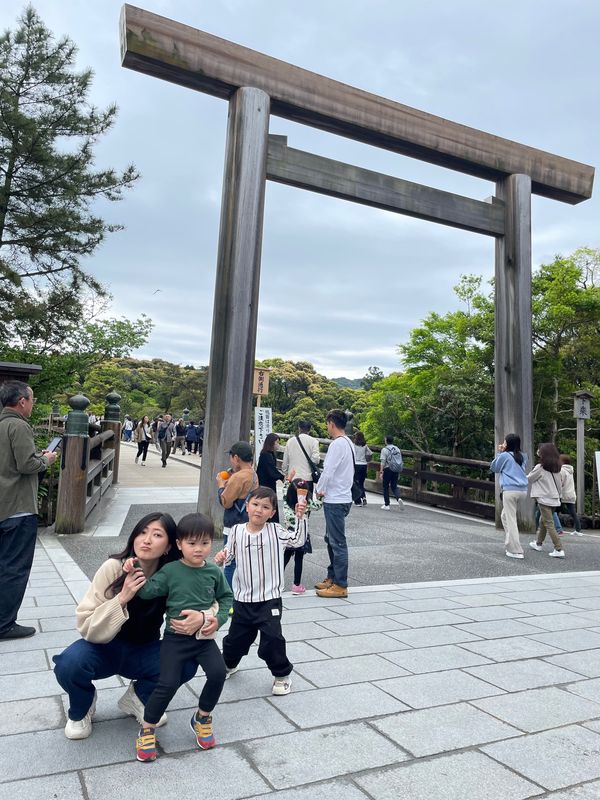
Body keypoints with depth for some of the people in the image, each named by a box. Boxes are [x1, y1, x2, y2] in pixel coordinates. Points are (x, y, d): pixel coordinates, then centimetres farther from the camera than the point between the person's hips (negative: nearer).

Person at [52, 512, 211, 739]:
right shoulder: (114, 567, -24)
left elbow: (210, 605, -12)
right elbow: (87, 627, -23)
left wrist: (201, 618, -36)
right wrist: (122, 599, -39)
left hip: (144, 651, 2)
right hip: (105, 648, -1)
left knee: (186, 663, -24)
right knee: (69, 664, -32)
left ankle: (137, 698, 7)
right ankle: (81, 709, 5)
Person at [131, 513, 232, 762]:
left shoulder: (214, 572, 0)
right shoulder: (171, 570, -7)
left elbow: (226, 598, 10)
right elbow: (149, 591, -12)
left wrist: (219, 619, -5)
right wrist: (135, 574, -26)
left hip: (204, 637, 2)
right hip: (175, 638, -2)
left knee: (218, 672, -14)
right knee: (168, 683, -10)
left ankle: (202, 718, 14)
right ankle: (147, 729, 16)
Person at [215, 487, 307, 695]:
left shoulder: (275, 531, -8)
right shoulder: (237, 531, -4)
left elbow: (298, 540, -11)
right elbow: (229, 553, 6)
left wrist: (300, 518, -23)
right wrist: (221, 557, -15)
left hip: (269, 598, -2)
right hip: (243, 598, 3)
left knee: (272, 639, -4)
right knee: (236, 637, 19)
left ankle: (282, 674, 23)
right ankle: (229, 664, 50)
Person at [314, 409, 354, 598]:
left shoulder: (337, 444, -18)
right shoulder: (349, 443, 13)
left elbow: (328, 471, -19)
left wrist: (319, 489, -2)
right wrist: (325, 489, 11)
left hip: (335, 501, -10)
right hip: (341, 497, 10)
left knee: (337, 542, -4)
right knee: (331, 539, 19)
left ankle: (340, 585, 3)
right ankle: (333, 577, 29)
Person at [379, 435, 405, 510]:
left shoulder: (385, 449, -6)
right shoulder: (397, 449, 11)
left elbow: (382, 462, -13)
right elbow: (400, 461, 12)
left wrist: (381, 472, -13)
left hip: (388, 469, -5)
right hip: (396, 470, 5)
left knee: (386, 487, 6)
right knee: (394, 486, 13)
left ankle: (386, 505, 9)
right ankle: (398, 498, -15)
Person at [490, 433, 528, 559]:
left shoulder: (505, 456, -6)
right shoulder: (523, 457, 12)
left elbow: (493, 468, 7)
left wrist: (499, 453, 10)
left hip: (510, 490, -7)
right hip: (523, 490, 7)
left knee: (511, 520, -3)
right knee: (505, 516, 21)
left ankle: (516, 551, -6)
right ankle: (509, 544, 21)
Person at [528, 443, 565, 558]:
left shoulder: (540, 468, -12)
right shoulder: (556, 468, 7)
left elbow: (528, 479, -2)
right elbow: (559, 483, 10)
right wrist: (558, 494, 18)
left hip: (544, 499, -7)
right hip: (554, 498, 8)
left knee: (549, 524, -6)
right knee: (543, 521, 22)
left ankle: (559, 549, -12)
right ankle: (538, 543, 35)